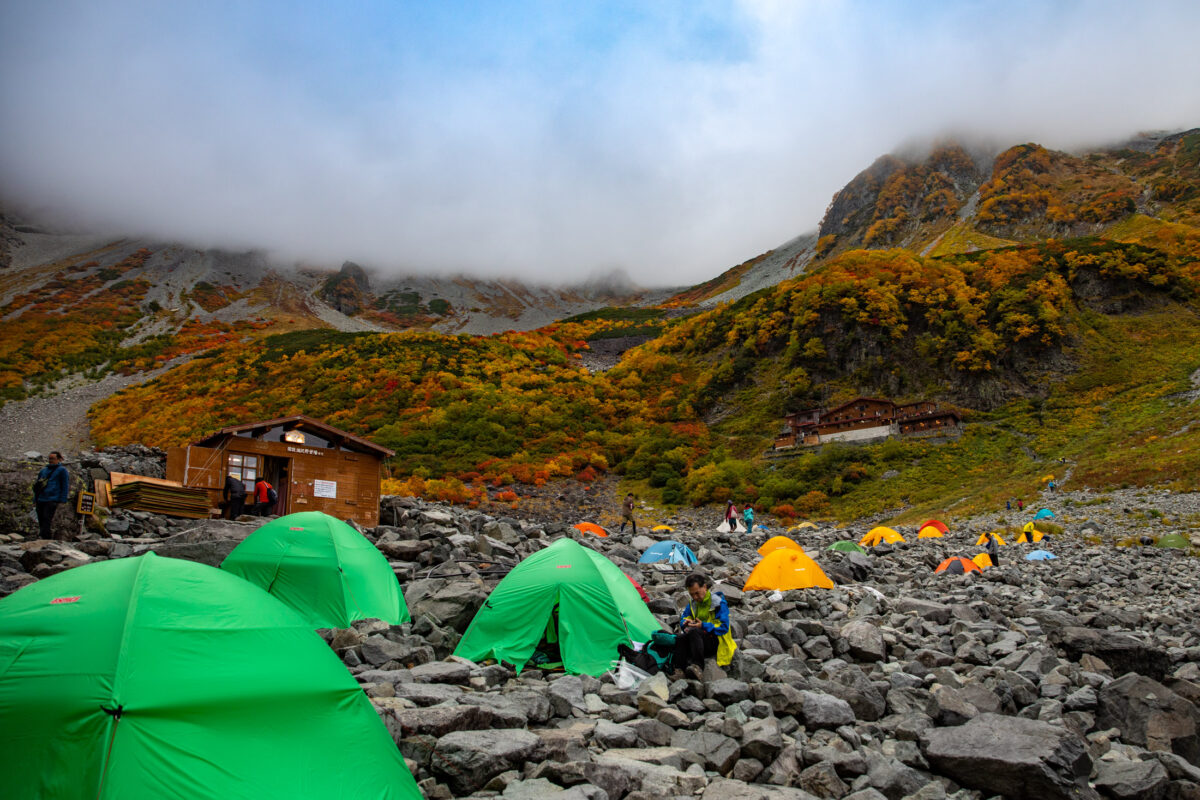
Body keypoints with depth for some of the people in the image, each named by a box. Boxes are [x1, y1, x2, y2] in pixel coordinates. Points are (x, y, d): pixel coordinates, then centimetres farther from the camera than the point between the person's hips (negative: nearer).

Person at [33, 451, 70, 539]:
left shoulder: (62, 470, 3)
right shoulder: (43, 471, 20)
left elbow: (65, 486, -2)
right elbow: (36, 487, 26)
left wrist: (62, 501, -8)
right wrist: (35, 500, 19)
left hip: (52, 500, -6)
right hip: (40, 500, 7)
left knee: (47, 522, -17)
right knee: (41, 523, 7)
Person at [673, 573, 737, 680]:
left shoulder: (718, 603, -9)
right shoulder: (693, 603, 11)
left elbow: (723, 627, -14)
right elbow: (683, 618, 21)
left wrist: (703, 626, -21)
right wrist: (686, 622, -5)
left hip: (716, 643, -6)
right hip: (698, 640, 6)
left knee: (694, 632, -36)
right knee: (680, 638, -28)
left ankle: (698, 668, -44)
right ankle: (680, 669, -39)